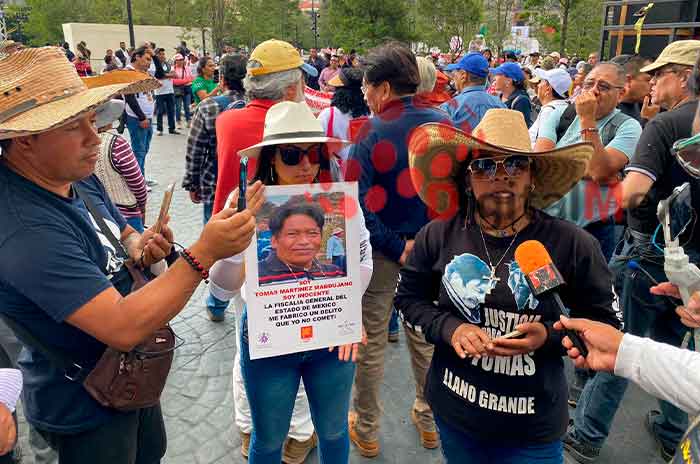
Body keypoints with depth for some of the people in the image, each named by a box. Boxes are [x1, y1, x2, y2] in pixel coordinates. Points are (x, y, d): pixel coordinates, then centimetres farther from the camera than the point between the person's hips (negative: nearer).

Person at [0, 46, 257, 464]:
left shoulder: (77, 176, -7)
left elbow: (121, 234, 9)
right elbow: (123, 328, -38)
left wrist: (139, 247, -15)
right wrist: (204, 253, -39)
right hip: (83, 409, -7)